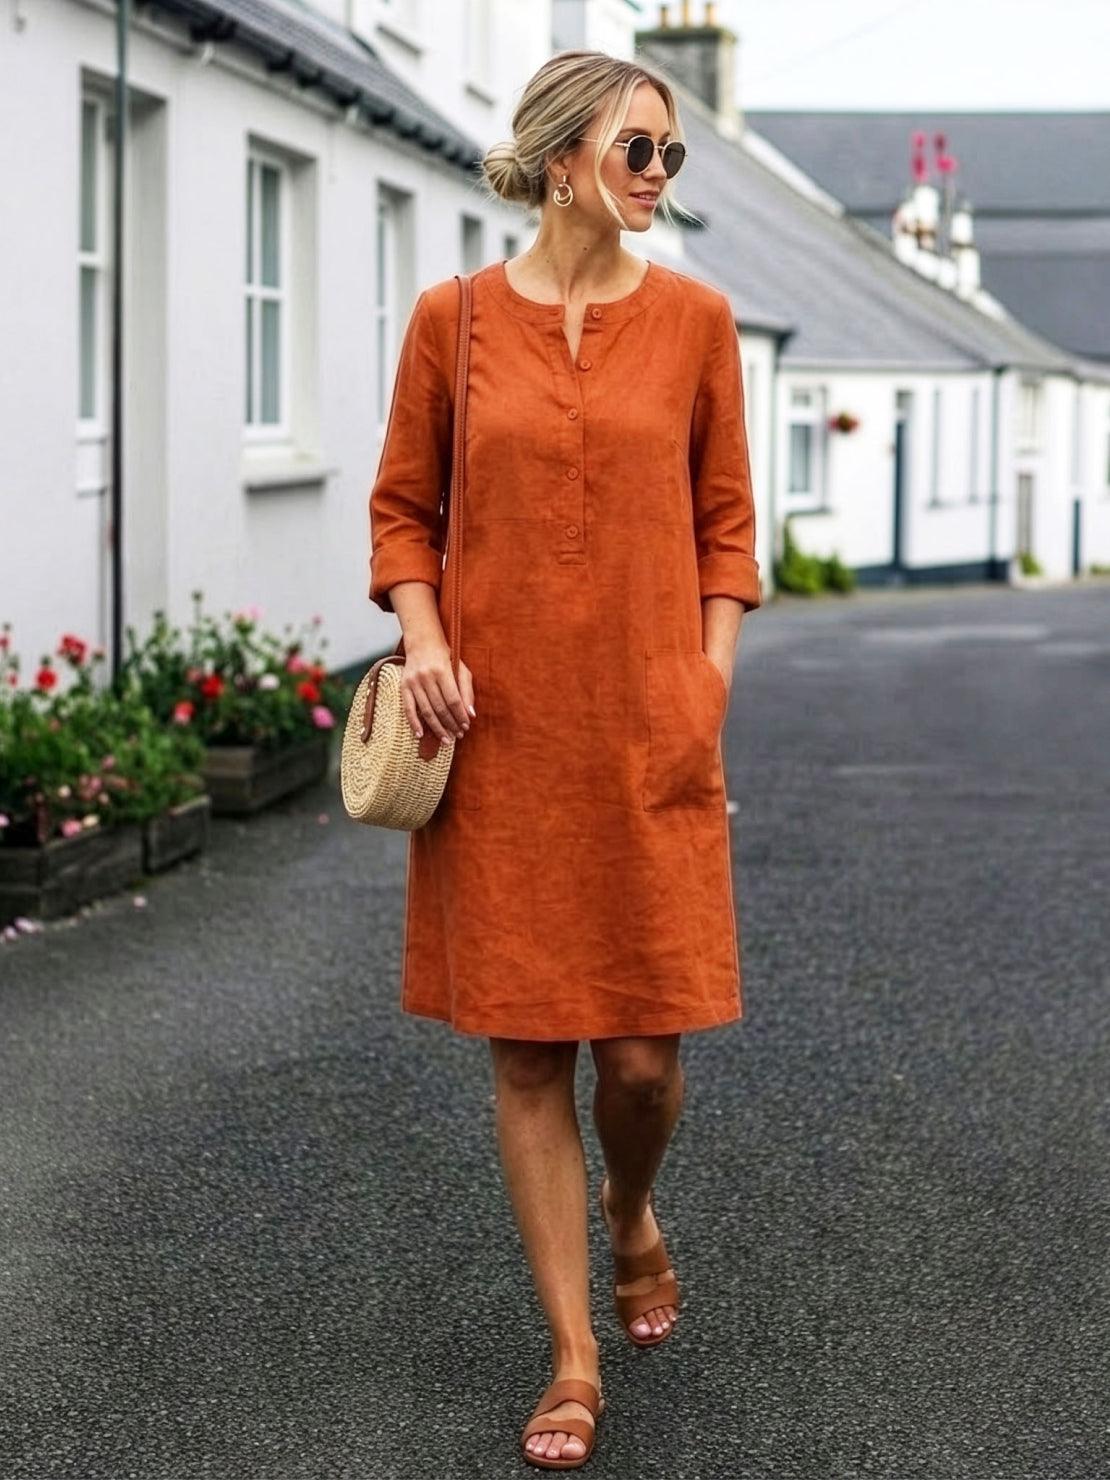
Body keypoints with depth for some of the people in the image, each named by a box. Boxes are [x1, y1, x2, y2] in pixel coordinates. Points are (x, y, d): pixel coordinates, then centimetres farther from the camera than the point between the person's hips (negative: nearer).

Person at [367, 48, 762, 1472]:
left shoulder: (692, 316, 4)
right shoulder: (453, 317, 2)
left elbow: (724, 515, 8)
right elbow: (401, 505, 9)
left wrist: (711, 686, -1)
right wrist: (421, 635, -8)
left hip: (648, 736, 0)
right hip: (499, 731, 0)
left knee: (644, 1051, -2)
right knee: (525, 1050, 3)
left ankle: (632, 1213, 34)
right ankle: (574, 1359, 14)